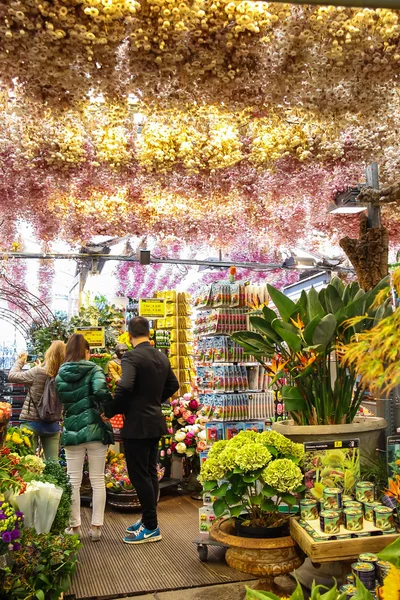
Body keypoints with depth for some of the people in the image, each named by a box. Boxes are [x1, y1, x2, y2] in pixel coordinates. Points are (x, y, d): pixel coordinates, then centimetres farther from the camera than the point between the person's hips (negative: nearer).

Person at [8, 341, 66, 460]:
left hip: (32, 423, -4)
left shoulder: (38, 372, -16)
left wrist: (20, 361, 11)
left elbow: (12, 376, -6)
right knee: (53, 463, 9)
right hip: (53, 425, 4)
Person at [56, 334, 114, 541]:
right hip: (95, 430, -2)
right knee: (98, 481, 7)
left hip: (72, 432, 2)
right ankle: (96, 527, 10)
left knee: (73, 481, 10)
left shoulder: (60, 376, 5)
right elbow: (101, 390, -23)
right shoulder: (94, 370, -5)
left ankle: (75, 526, 17)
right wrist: (106, 407, -8)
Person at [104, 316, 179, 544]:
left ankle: (151, 528, 6)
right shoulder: (162, 357, 8)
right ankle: (148, 519, 26)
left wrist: (111, 412, -14)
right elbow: (173, 385, 18)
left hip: (137, 425, -8)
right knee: (150, 473, 16)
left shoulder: (132, 357, -17)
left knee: (139, 475, 0)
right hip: (155, 422, 8)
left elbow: (124, 388, -28)